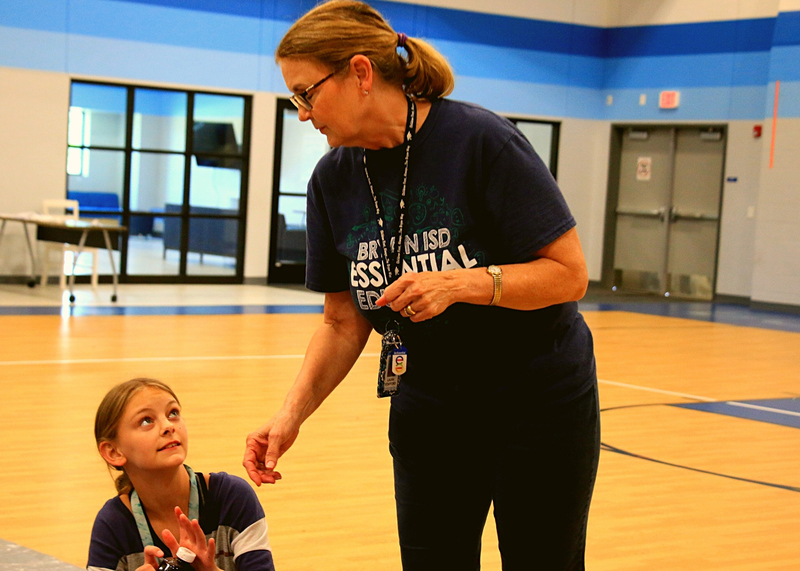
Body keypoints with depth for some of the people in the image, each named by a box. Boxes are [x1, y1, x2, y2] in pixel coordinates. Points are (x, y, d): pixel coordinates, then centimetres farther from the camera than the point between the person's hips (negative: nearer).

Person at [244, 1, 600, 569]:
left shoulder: (480, 140, -19)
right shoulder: (333, 180, -3)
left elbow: (569, 274, -18)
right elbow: (344, 323, 3)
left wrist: (461, 283, -30)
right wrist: (292, 414, -10)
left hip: (540, 406, -4)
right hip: (428, 412, 4)